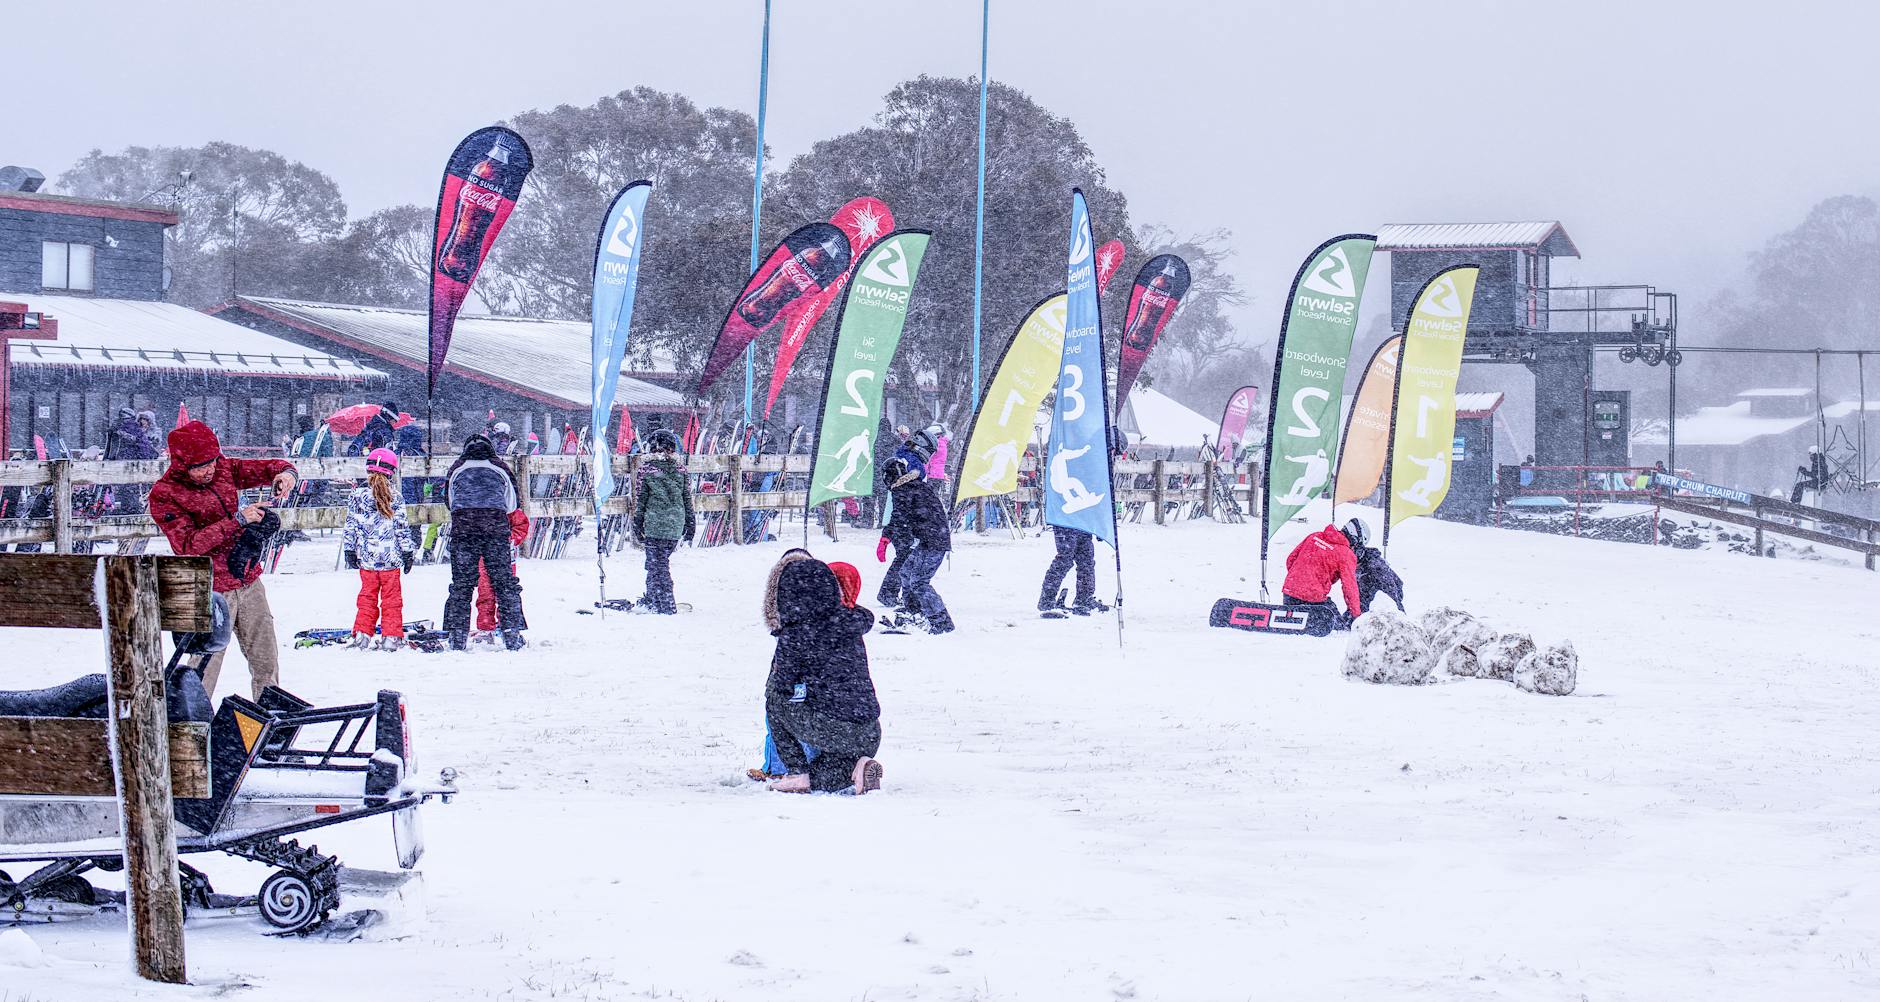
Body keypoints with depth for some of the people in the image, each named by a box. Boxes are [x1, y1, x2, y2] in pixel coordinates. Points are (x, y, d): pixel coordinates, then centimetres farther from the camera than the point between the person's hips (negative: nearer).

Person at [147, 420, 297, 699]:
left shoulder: (223, 469, 3)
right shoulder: (163, 496, -13)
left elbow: (267, 468, 13)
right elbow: (188, 545, -22)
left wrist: (286, 472, -12)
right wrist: (237, 519, -26)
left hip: (249, 583, 6)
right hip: (211, 592, -6)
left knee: (266, 662, 14)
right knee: (205, 669, -10)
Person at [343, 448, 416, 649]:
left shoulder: (357, 497, -2)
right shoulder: (395, 499, -6)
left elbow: (350, 527, 1)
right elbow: (402, 529, -2)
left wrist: (349, 551, 9)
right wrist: (407, 553, 6)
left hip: (366, 558, 2)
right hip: (390, 557, -2)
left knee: (367, 597, 12)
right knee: (391, 598, 5)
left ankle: (362, 634, 9)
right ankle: (391, 637, 4)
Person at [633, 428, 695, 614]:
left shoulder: (646, 469, -6)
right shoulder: (680, 470, 3)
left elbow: (640, 500, -3)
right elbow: (688, 499, 7)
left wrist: (637, 525, 4)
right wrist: (690, 525, 16)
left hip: (654, 524, -4)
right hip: (676, 526, 4)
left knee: (657, 564, 2)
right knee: (662, 561, 18)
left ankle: (665, 606, -2)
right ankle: (652, 598, 29)